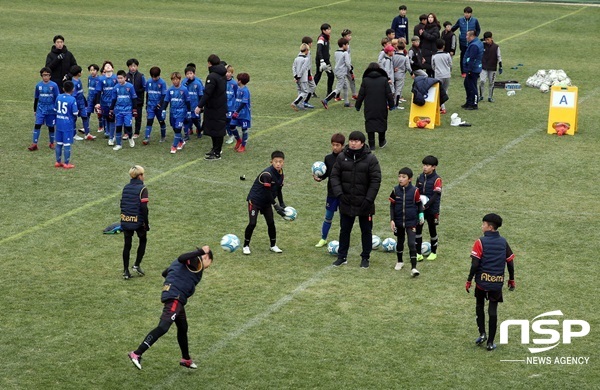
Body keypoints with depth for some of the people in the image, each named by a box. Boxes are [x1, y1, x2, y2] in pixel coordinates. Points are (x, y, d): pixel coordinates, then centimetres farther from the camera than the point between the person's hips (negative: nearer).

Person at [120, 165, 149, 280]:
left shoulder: (126, 188, 6)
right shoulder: (142, 189, -13)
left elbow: (122, 204, 11)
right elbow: (144, 208, -17)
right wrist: (146, 223, -10)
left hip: (125, 221, 5)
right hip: (138, 221, -5)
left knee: (127, 245, 10)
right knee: (143, 241, 19)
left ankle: (125, 271, 10)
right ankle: (137, 265, 13)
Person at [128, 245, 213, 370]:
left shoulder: (191, 261, 26)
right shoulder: (196, 261, -1)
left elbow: (165, 273, 31)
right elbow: (182, 258, -25)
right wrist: (201, 251, -24)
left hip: (176, 298, 11)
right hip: (175, 297, -11)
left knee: (183, 328, 25)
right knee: (163, 327, -20)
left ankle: (186, 359, 41)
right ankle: (136, 354, -27)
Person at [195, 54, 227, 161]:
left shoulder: (212, 76, -20)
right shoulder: (222, 75, 9)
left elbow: (207, 93, -24)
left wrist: (200, 106, -20)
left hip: (214, 108, -9)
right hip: (221, 107, 9)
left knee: (215, 130, -3)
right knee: (217, 129, 18)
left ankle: (217, 153, 1)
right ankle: (215, 149, 27)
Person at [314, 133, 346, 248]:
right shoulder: (328, 158, -1)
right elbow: (326, 173, 5)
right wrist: (319, 178, -14)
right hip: (332, 193, 2)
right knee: (328, 217, 9)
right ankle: (323, 239, 21)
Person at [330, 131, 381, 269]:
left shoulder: (370, 159, -10)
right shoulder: (341, 157, -2)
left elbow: (376, 180, -10)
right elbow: (334, 176, 1)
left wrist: (368, 199, -16)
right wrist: (339, 193, -12)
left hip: (364, 204, -2)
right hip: (346, 203, 2)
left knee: (366, 231, 9)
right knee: (344, 230, 12)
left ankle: (365, 258, 21)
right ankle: (342, 256, 23)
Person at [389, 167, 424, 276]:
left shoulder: (414, 191, -10)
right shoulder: (395, 190, -5)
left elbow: (419, 204, 4)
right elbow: (392, 206, 2)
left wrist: (421, 215, -1)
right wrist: (392, 220, -3)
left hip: (411, 222, -3)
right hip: (399, 222, 3)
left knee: (411, 243, -11)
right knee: (400, 242, 18)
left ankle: (414, 268, -12)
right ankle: (400, 262, 39)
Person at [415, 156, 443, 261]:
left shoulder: (437, 179, -13)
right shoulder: (420, 177, 3)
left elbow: (436, 195, -18)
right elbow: (417, 192, 8)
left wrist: (426, 205, -25)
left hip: (432, 209, -4)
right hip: (420, 208, 4)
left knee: (432, 230, 10)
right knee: (417, 229, 0)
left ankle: (434, 252, 25)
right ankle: (418, 253, 6)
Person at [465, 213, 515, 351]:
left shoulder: (481, 242, -9)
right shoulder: (503, 242, 3)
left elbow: (475, 263, -13)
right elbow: (510, 262, 7)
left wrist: (469, 280, -5)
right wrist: (511, 279, 18)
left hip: (482, 280, -2)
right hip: (497, 282, 2)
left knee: (479, 306, 20)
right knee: (493, 310, 6)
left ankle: (482, 333, 11)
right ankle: (490, 342, 7)